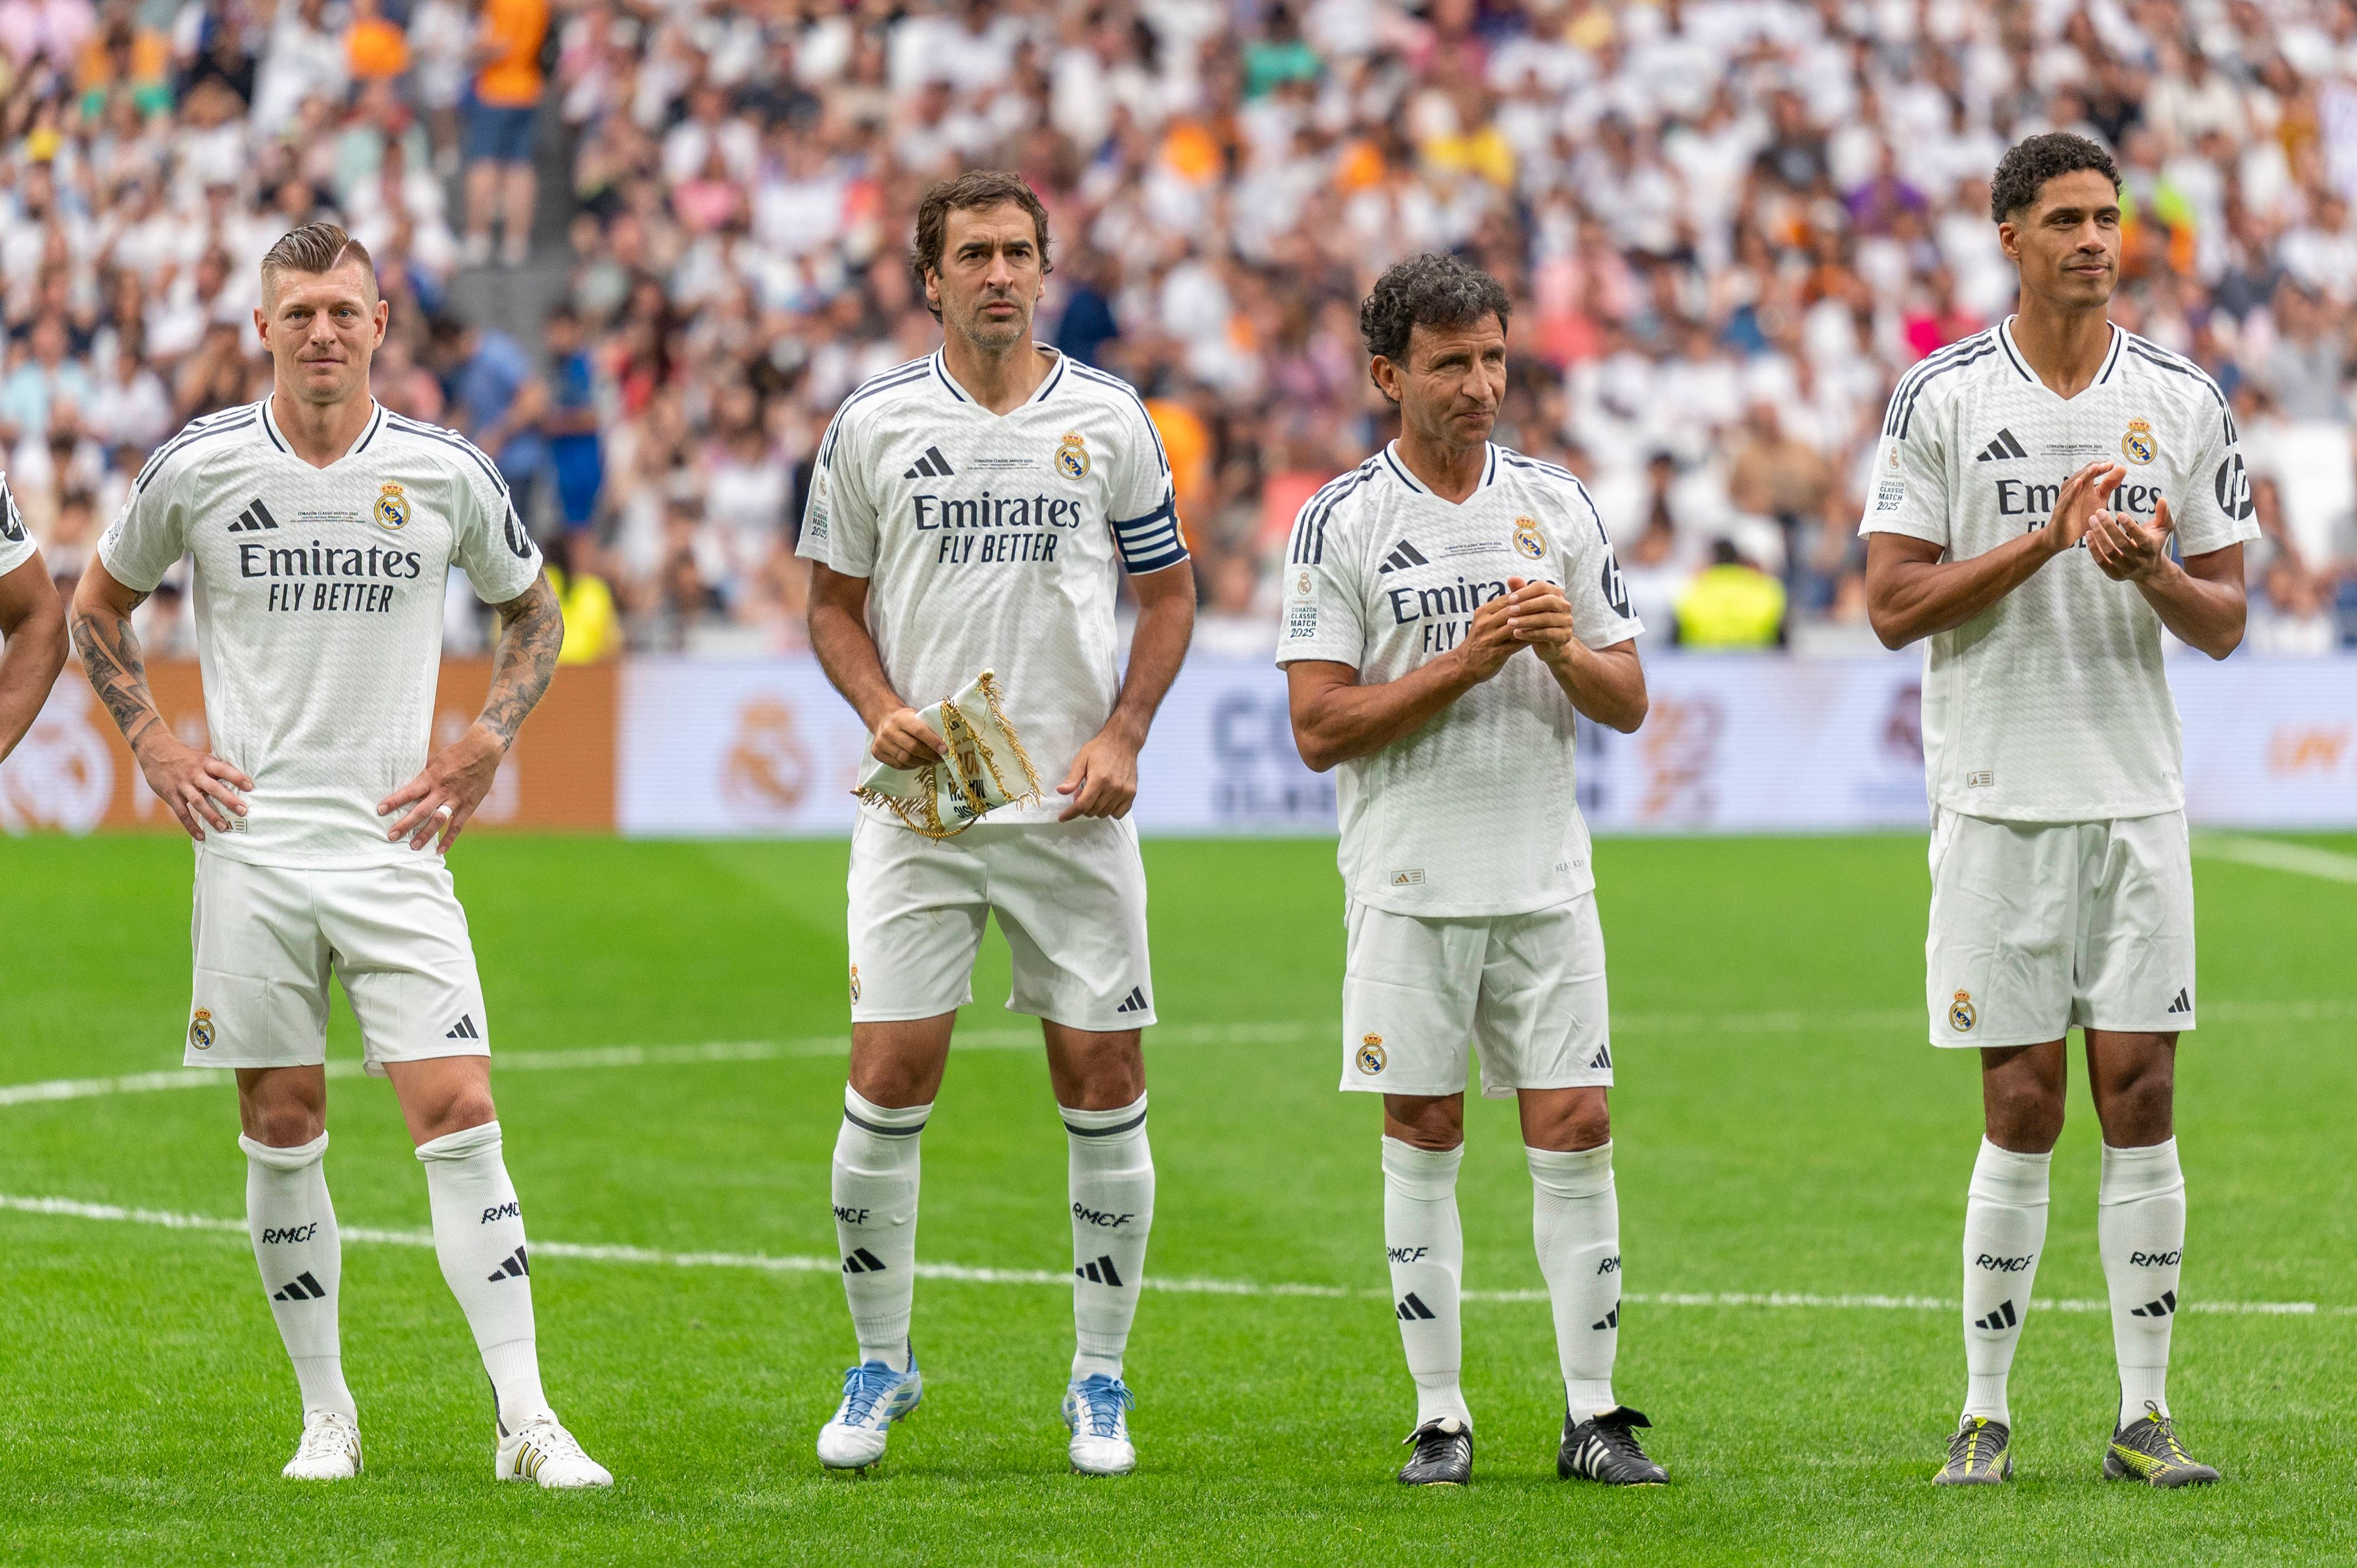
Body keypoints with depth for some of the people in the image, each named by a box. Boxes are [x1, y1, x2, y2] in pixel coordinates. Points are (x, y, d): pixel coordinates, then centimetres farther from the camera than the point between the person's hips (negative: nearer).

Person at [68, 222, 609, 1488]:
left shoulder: (447, 474, 1)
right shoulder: (197, 468, 0)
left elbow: (531, 609, 17)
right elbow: (98, 605, 16)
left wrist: (484, 745, 5)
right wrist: (154, 745, 5)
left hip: (394, 846, 0)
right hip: (250, 838, 0)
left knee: (459, 1114, -10)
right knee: (281, 1131, 3)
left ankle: (524, 1419, -10)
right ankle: (325, 1413, 15)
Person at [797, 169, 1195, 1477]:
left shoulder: (1109, 419, 4)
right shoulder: (872, 423, 2)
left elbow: (1169, 593, 11)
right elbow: (834, 606, 10)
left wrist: (1123, 734, -3)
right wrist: (882, 710, -9)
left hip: (1074, 805, 1)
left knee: (1103, 1086, 0)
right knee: (889, 1080, -6)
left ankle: (1100, 1381, 12)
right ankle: (880, 1366, 11)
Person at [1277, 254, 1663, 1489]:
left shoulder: (1557, 506, 7)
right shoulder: (1341, 522, -3)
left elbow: (1627, 704, 10)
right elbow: (1321, 728, -9)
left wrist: (1565, 654, -11)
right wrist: (1465, 663, -17)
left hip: (1547, 878, 2)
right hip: (1408, 879, -2)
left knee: (1575, 1132, -2)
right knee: (1423, 1140, 2)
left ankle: (1591, 1414, 3)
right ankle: (1440, 1416, 9)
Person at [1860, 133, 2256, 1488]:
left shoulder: (2186, 400, 6)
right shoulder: (1941, 397, 0)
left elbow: (2226, 621, 8)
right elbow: (1895, 604, -5)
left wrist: (2152, 570, -13)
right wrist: (2045, 538, -15)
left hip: (2141, 800, 2)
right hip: (2000, 801, -2)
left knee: (2142, 1098, -1)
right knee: (2022, 1113, -2)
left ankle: (2146, 1415, 4)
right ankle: (1986, 1413, 7)